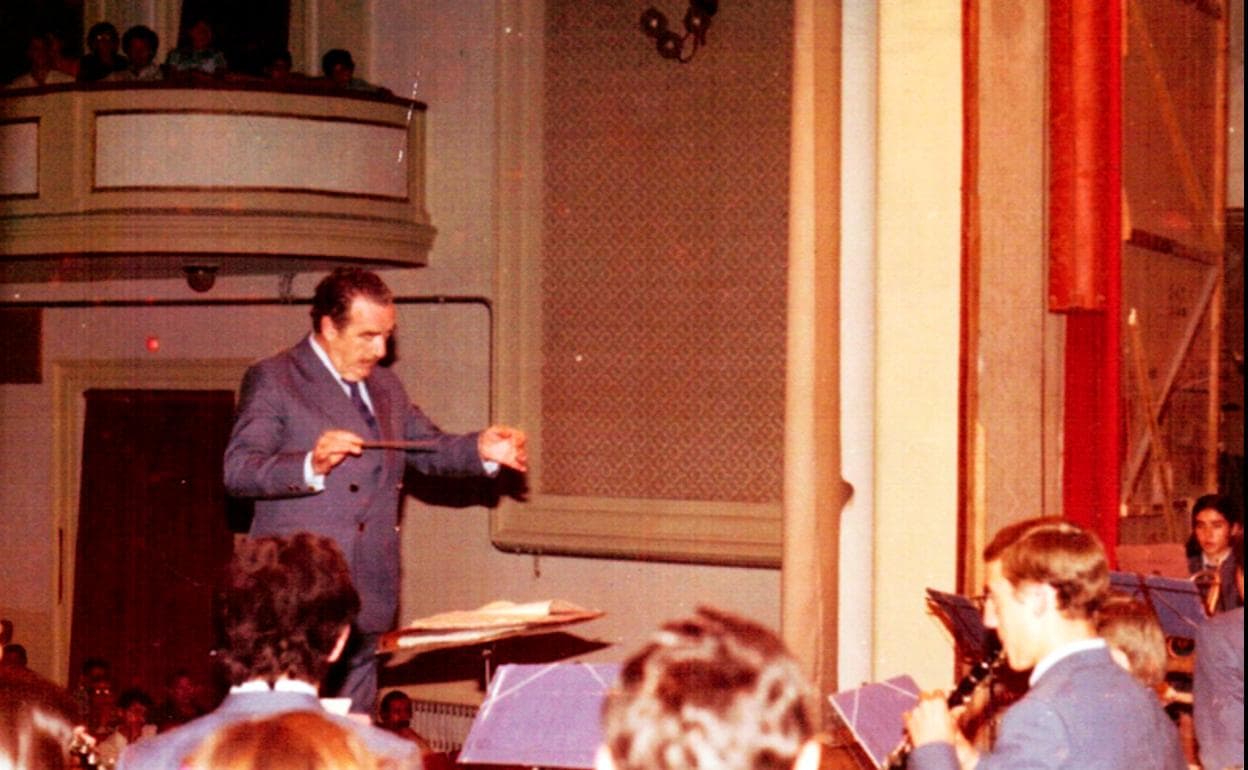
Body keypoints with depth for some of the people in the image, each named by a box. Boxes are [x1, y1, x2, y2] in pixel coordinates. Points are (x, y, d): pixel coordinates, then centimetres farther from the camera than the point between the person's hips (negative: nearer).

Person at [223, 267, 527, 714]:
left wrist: (481, 450, -1)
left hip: (367, 601, 7)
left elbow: (430, 450, 20)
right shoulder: (272, 380, -3)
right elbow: (238, 471, -12)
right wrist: (311, 465, -28)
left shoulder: (386, 387, 20)